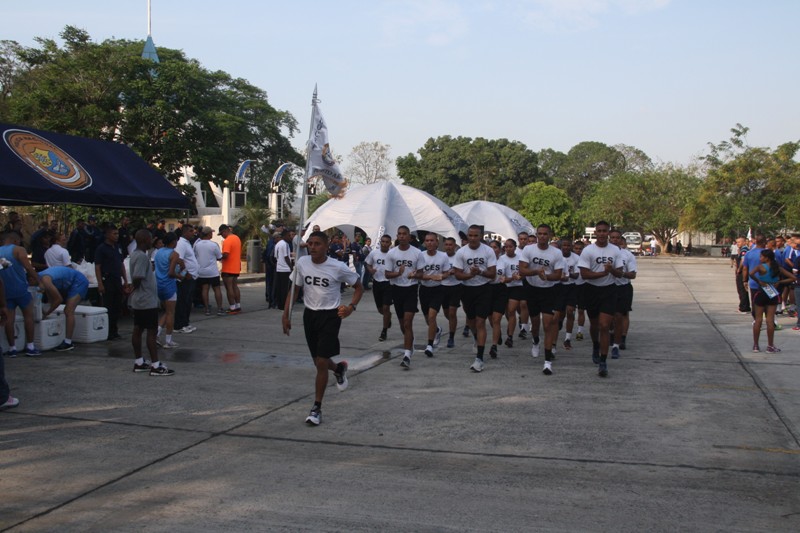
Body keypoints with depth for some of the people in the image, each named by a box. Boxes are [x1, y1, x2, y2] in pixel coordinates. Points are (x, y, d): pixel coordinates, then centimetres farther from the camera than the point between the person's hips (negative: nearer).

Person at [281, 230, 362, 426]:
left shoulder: (338, 267, -15)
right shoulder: (302, 263, -5)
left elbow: (358, 287, -2)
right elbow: (294, 288, 7)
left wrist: (351, 307, -18)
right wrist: (285, 314, 2)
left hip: (330, 316, -4)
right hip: (310, 314, 5)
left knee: (321, 362, -9)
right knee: (318, 361, 15)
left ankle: (317, 408, 4)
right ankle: (339, 368, 51)